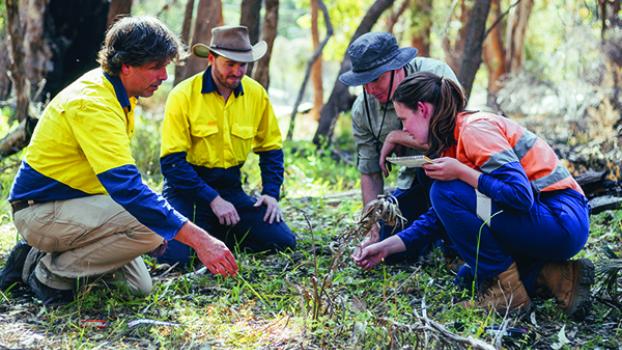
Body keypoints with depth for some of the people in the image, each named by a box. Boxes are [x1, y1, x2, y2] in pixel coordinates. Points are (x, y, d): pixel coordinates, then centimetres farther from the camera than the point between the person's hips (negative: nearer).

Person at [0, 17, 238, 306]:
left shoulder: (115, 91, 3)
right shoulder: (93, 103, -27)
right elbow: (128, 189, -37)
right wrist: (199, 239, -40)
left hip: (74, 199, 9)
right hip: (41, 212, -9)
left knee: (139, 287, 8)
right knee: (150, 226, -28)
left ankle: (42, 256, 15)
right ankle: (51, 273, -10)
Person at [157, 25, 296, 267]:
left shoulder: (256, 93, 0)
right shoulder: (183, 95, -12)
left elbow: (271, 149, 13)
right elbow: (172, 162, -14)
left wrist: (271, 192, -2)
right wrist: (212, 200, -19)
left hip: (230, 189, 4)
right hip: (187, 188, -4)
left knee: (283, 242, -10)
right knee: (174, 257, -26)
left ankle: (217, 234, 13)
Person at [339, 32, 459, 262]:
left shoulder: (434, 73, -23)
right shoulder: (362, 111, -8)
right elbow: (370, 173, -1)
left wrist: (395, 137, -25)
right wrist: (375, 229, -9)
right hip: (415, 179, 4)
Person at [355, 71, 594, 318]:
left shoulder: (475, 129, -18)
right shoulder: (452, 140, 12)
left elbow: (521, 196, -27)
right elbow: (440, 215, 17)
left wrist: (461, 172, -22)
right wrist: (387, 247, 13)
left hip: (562, 219, -10)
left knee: (447, 192, -19)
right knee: (469, 277, 20)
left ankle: (507, 289, -11)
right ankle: (557, 276, 6)